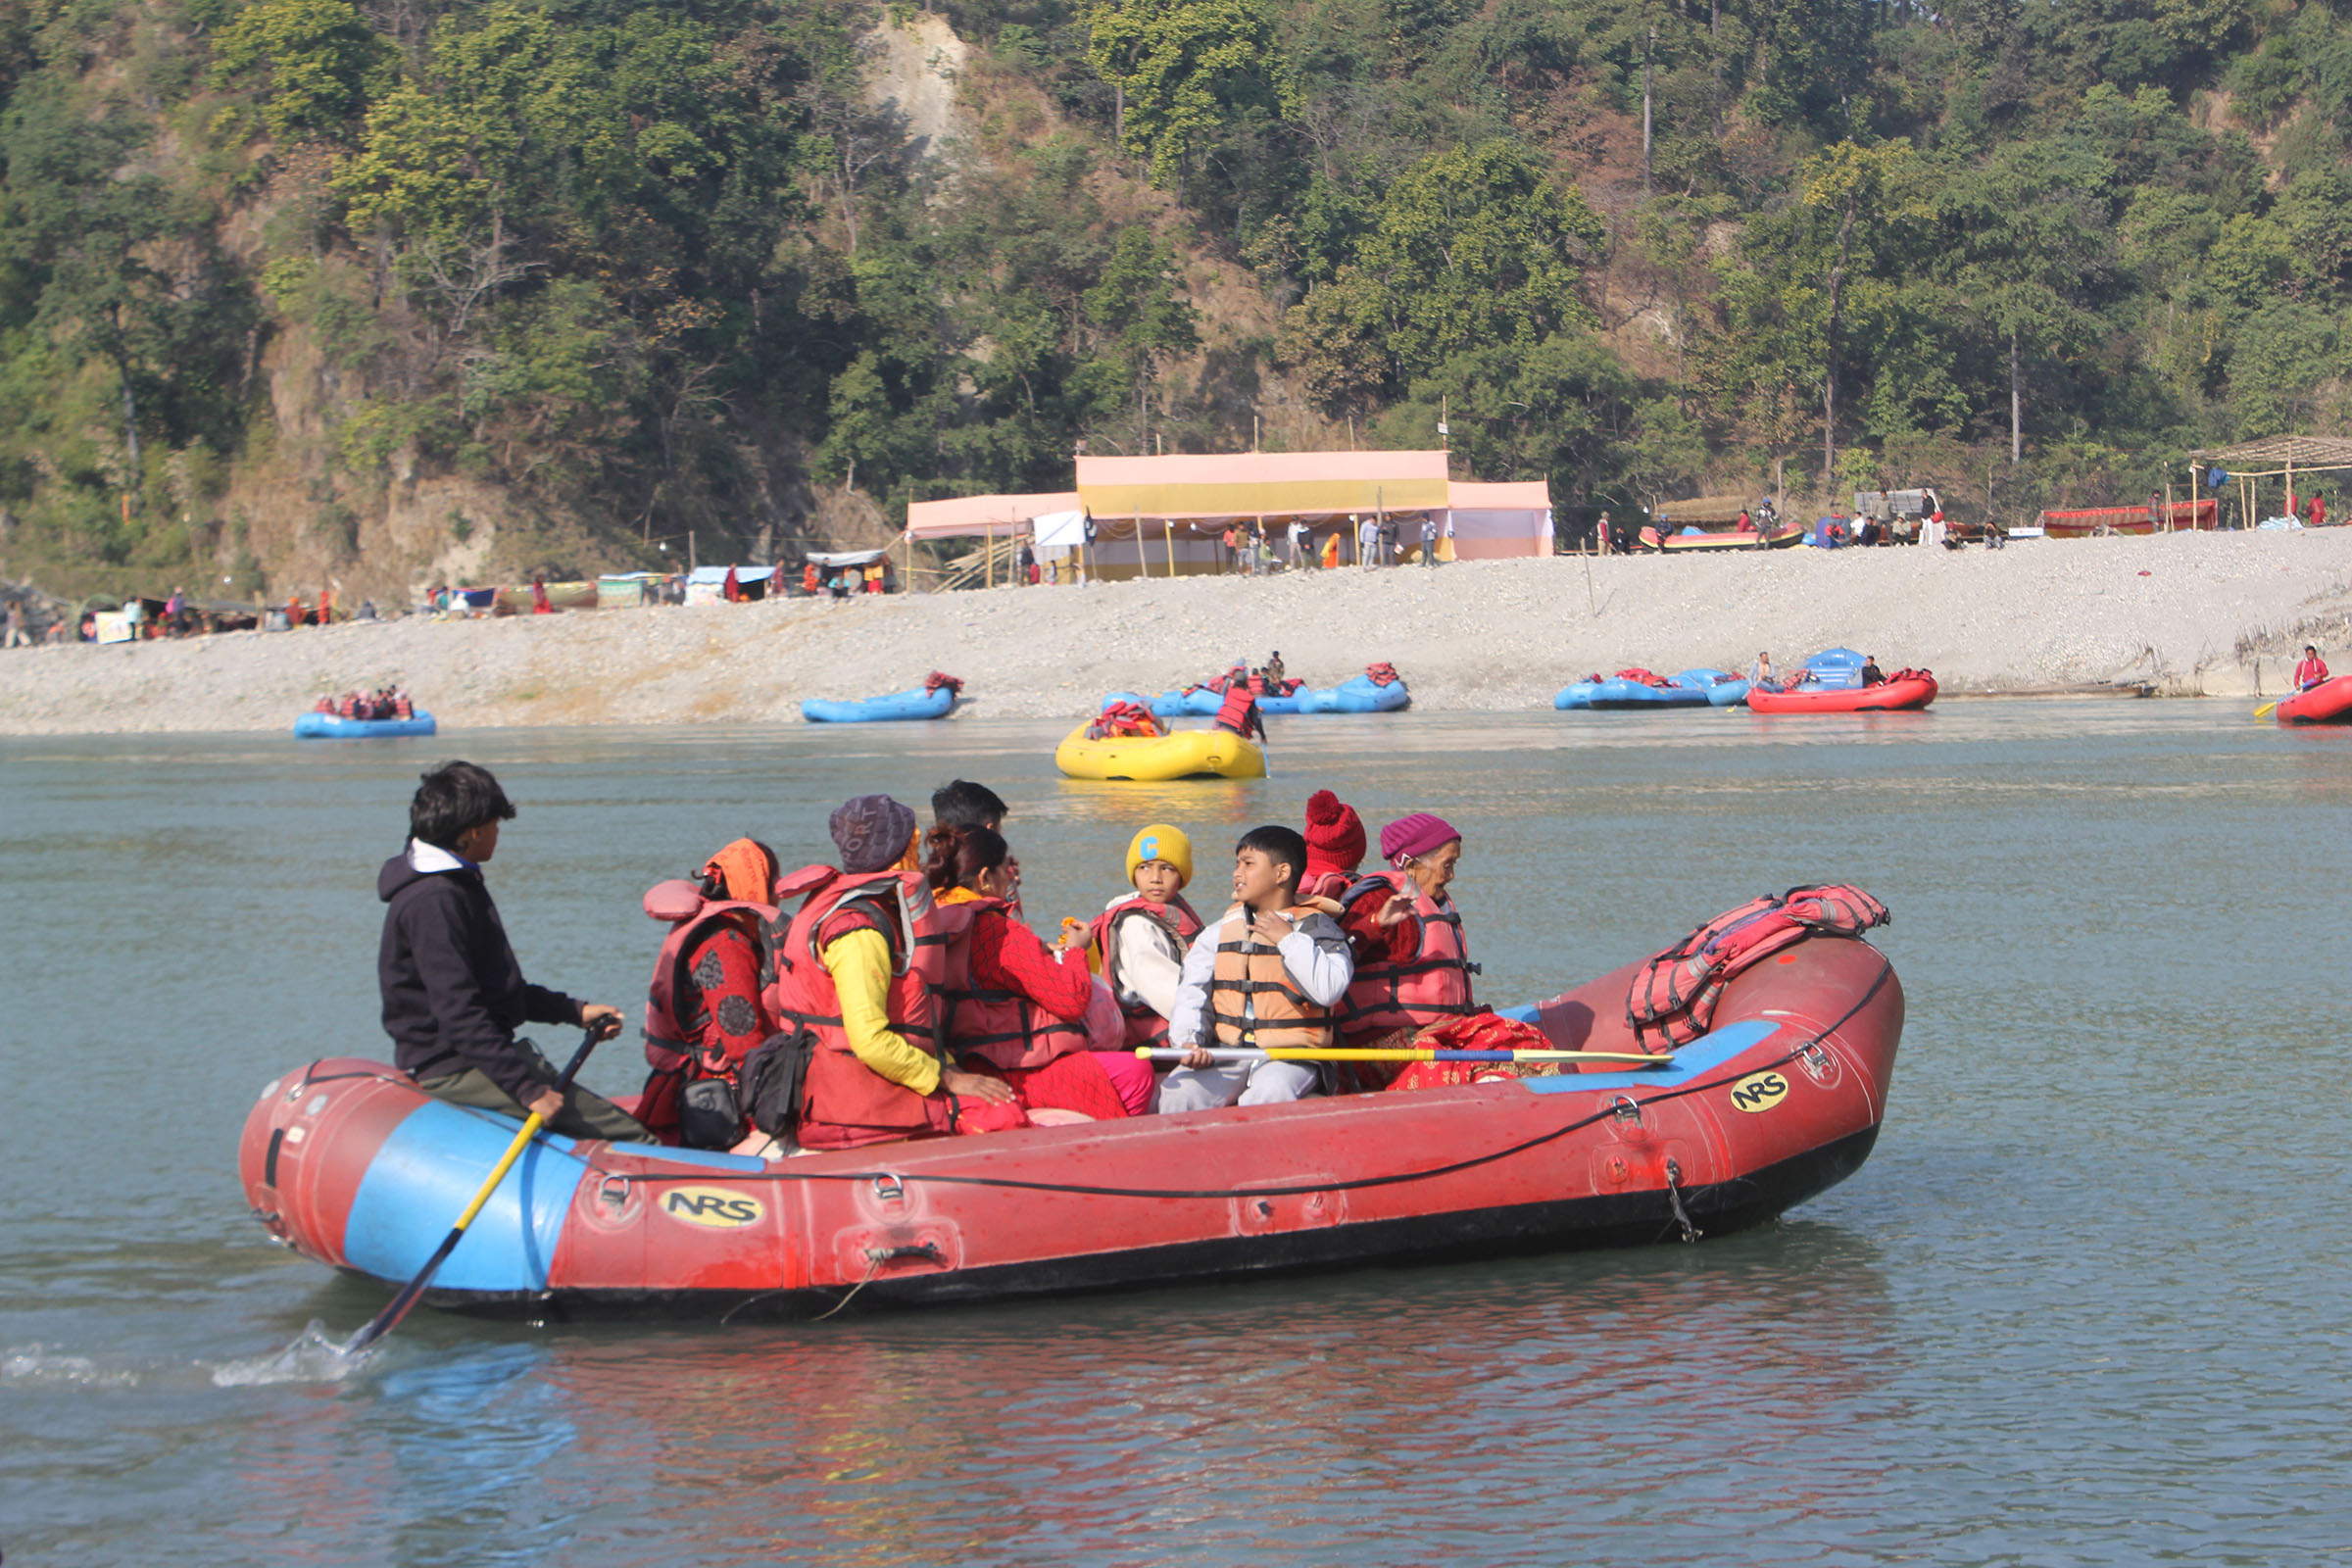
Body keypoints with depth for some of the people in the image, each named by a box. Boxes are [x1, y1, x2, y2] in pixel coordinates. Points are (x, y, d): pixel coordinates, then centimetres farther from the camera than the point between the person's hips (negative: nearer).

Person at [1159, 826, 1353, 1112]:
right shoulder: (1220, 933, 16)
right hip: (1227, 1053, 4)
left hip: (1290, 1056, -4)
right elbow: (1193, 992, 10)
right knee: (1179, 1093, -22)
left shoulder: (1314, 928, 3)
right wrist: (1188, 1041, -9)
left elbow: (1330, 990, -14)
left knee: (1268, 1096, -35)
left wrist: (1288, 939, -10)